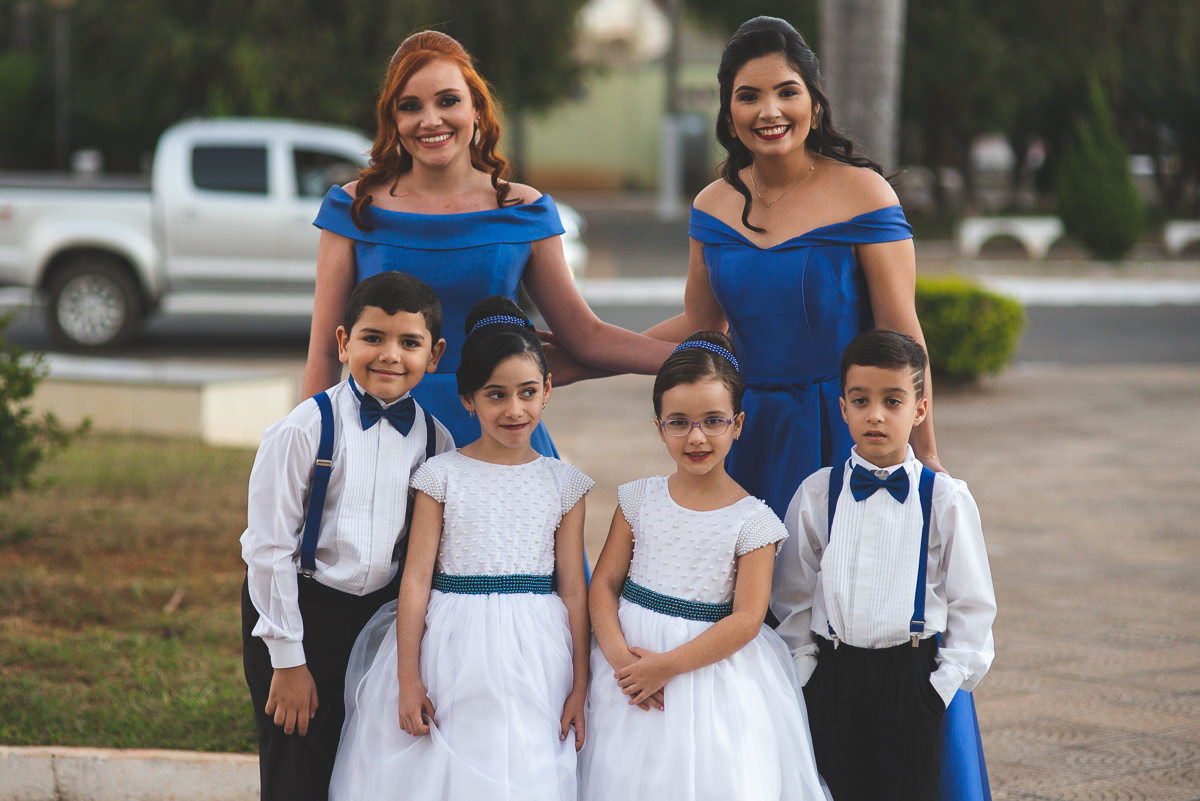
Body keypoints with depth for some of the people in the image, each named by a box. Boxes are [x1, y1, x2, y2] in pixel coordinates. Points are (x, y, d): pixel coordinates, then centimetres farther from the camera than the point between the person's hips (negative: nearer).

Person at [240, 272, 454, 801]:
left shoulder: (434, 440, 0)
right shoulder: (304, 430, -13)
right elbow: (269, 546, -11)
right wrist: (288, 661, -10)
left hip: (380, 614, 4)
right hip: (297, 609, -4)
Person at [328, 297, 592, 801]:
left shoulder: (562, 483, 5)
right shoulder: (443, 476, 0)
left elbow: (573, 589, 5)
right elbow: (416, 579, -2)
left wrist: (580, 685, 3)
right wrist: (407, 679, -5)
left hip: (534, 659, 1)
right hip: (452, 654, -1)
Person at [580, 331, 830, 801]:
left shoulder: (752, 520, -8)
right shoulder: (639, 500, 3)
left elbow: (746, 619, -13)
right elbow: (604, 582, 2)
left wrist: (667, 665, -18)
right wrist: (618, 653, -15)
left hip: (710, 668, -3)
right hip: (632, 653, 3)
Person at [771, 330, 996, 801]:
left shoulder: (945, 499, -2)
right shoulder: (816, 495, 2)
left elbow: (973, 603, 1)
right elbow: (792, 596, 10)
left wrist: (947, 682, -4)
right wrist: (806, 670, 4)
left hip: (913, 679, -2)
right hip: (833, 679, 2)